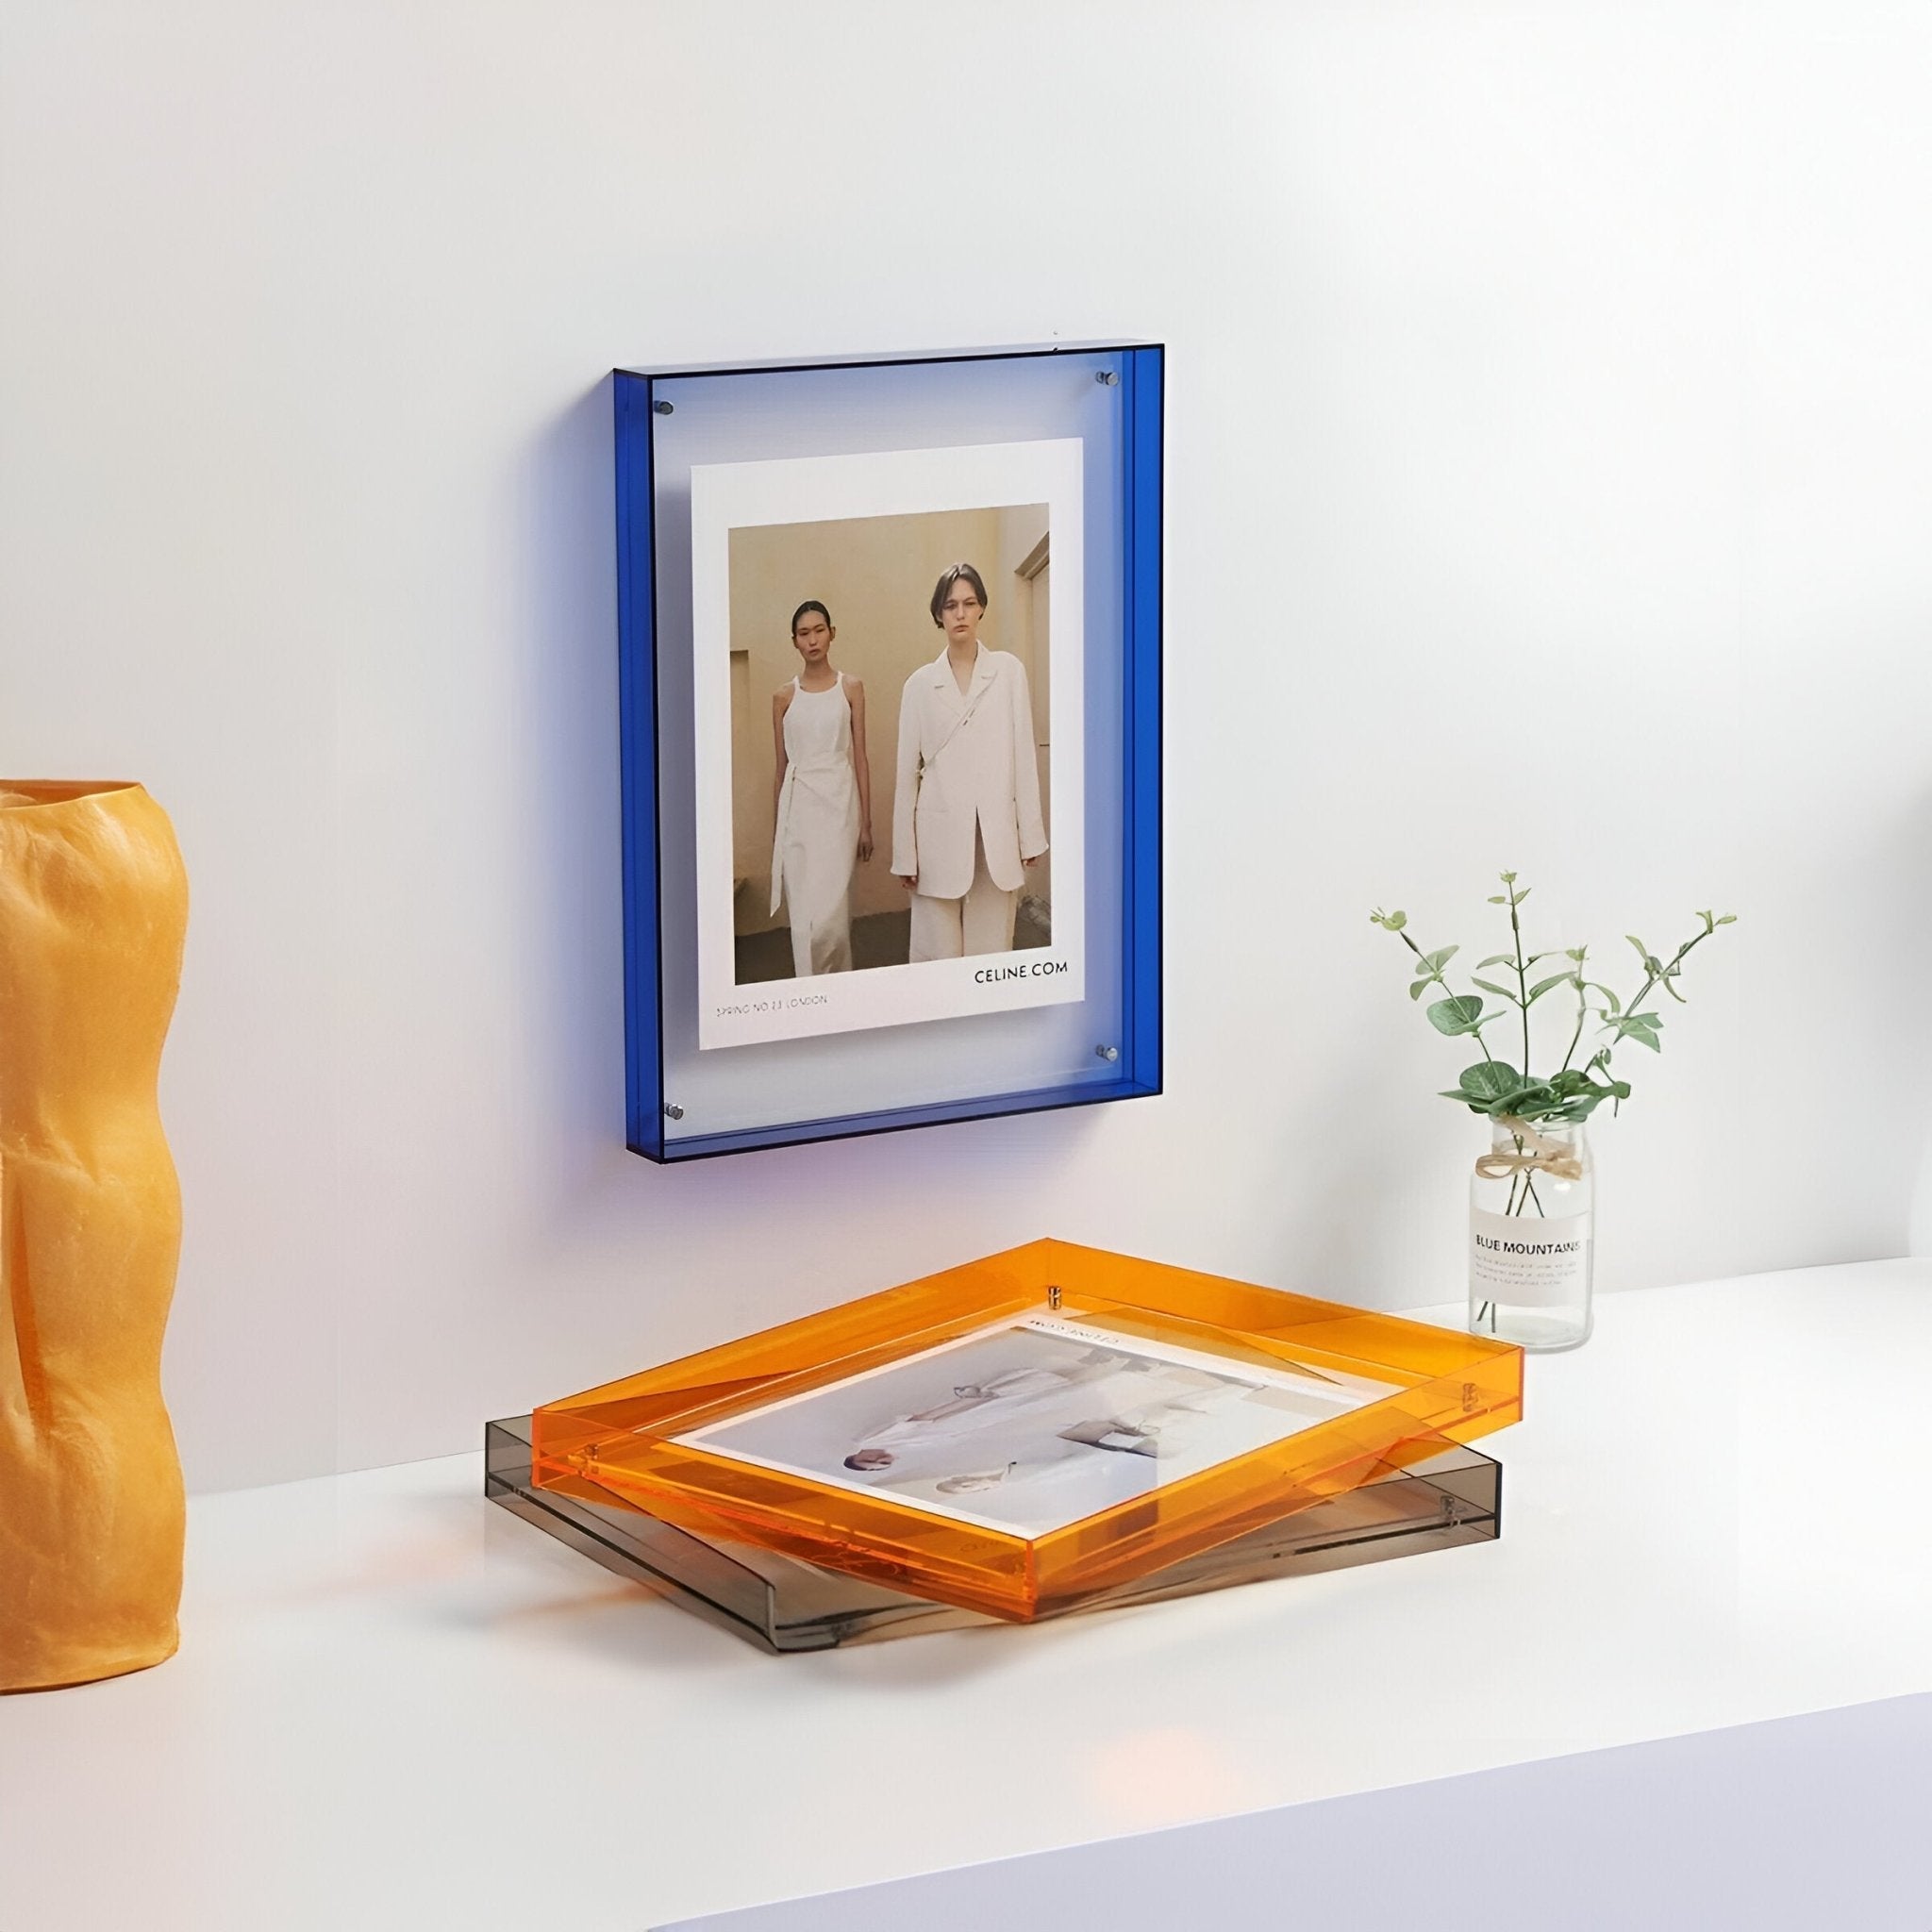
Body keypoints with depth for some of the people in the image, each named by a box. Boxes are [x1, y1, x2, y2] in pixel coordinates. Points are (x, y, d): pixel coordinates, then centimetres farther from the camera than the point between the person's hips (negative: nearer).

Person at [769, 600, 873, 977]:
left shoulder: (850, 689, 5)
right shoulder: (784, 697, 9)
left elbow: (860, 758, 4)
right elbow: (781, 765, 13)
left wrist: (866, 823, 1)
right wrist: (775, 830, 12)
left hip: (838, 804, -2)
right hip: (798, 806, 2)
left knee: (830, 913, -9)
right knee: (803, 914, -1)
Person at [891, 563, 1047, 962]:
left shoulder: (1009, 671, 6)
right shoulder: (920, 684, 7)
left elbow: (1023, 753, 5)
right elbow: (908, 772, 7)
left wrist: (1030, 834, 1)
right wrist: (905, 854, 4)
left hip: (996, 836, 0)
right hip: (941, 836, 0)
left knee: (992, 952, 2)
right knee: (938, 958, -1)